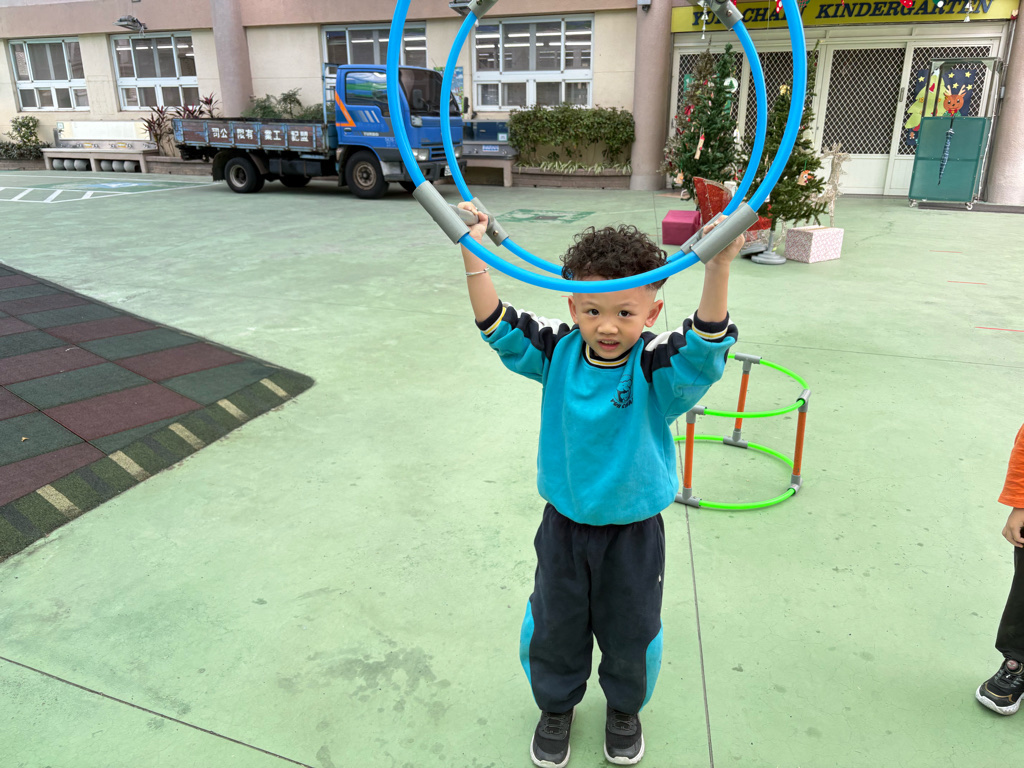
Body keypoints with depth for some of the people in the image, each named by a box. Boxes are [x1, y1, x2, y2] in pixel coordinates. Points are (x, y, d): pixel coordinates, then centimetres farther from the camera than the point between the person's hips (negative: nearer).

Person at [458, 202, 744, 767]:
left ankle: (625, 708, 51)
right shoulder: (558, 353, -10)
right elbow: (498, 325, -13)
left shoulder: (657, 368, -20)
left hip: (634, 532, -2)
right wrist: (472, 253, -24)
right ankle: (556, 705, 49)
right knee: (554, 625, 20)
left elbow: (704, 349, -38)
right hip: (563, 524, 2)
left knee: (629, 631, 20)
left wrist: (719, 267, -53)